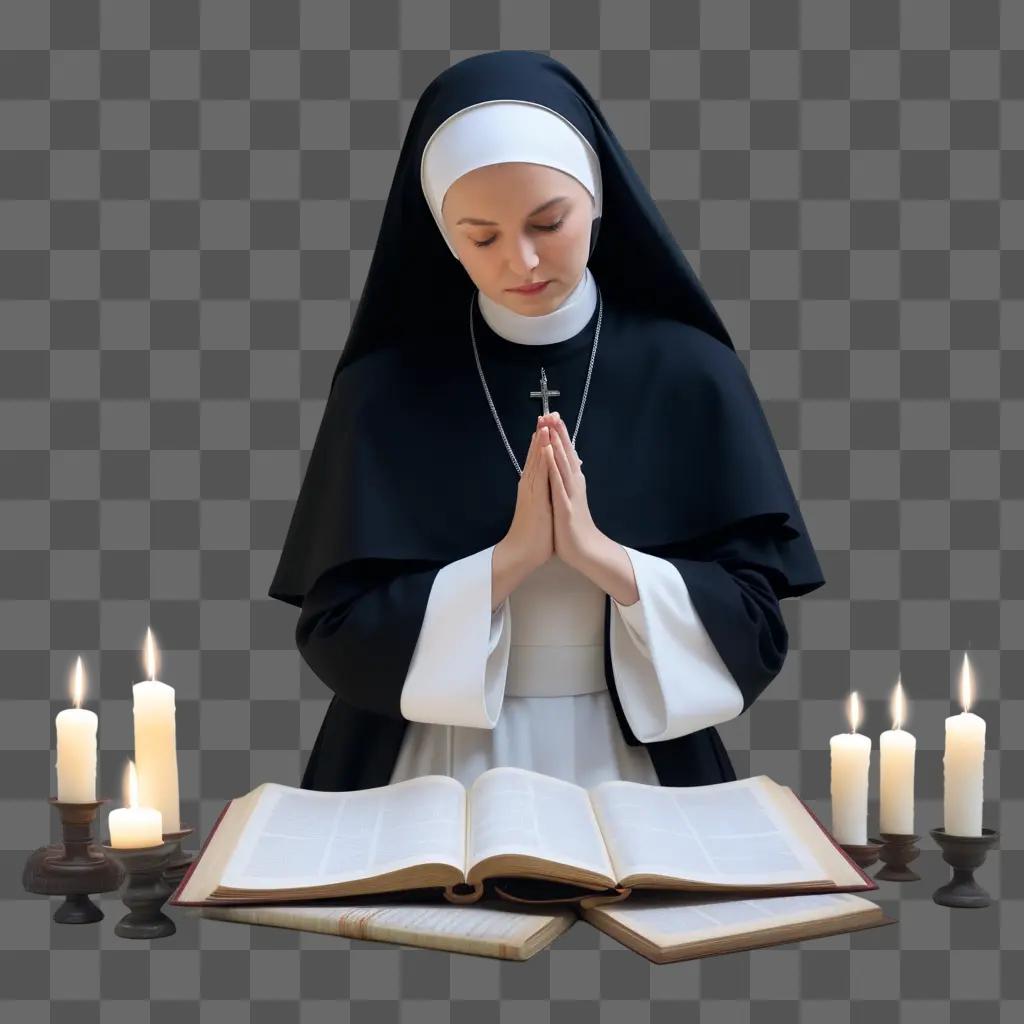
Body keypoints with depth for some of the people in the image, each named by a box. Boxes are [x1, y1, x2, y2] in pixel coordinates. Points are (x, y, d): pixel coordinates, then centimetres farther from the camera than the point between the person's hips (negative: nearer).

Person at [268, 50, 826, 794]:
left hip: (633, 766, 1)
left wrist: (599, 554, -16)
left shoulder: (690, 375, -3)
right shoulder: (386, 388, -3)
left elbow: (756, 627, -3)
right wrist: (509, 558, -15)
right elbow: (335, 634, -5)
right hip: (436, 778, -1)